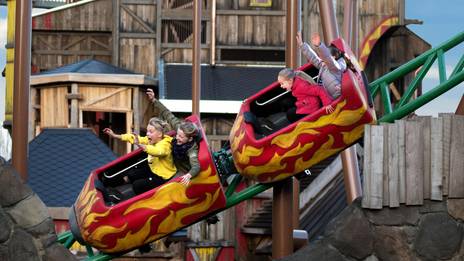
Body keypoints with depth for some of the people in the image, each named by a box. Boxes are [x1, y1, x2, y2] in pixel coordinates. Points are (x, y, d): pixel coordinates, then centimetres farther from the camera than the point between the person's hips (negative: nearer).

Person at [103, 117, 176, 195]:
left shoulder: (165, 144, -30)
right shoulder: (150, 139, -5)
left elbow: (158, 151, -54)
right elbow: (134, 138, -7)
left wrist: (140, 145, -67)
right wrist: (115, 136, -13)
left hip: (163, 176, -9)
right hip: (152, 169, 9)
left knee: (137, 185, -12)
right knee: (130, 174, 13)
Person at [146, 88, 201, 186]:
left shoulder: (192, 149, -37)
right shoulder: (179, 127, -20)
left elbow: (196, 166, -50)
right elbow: (168, 115, -13)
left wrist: (188, 175, -72)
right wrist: (154, 100, -15)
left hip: (183, 173, -8)